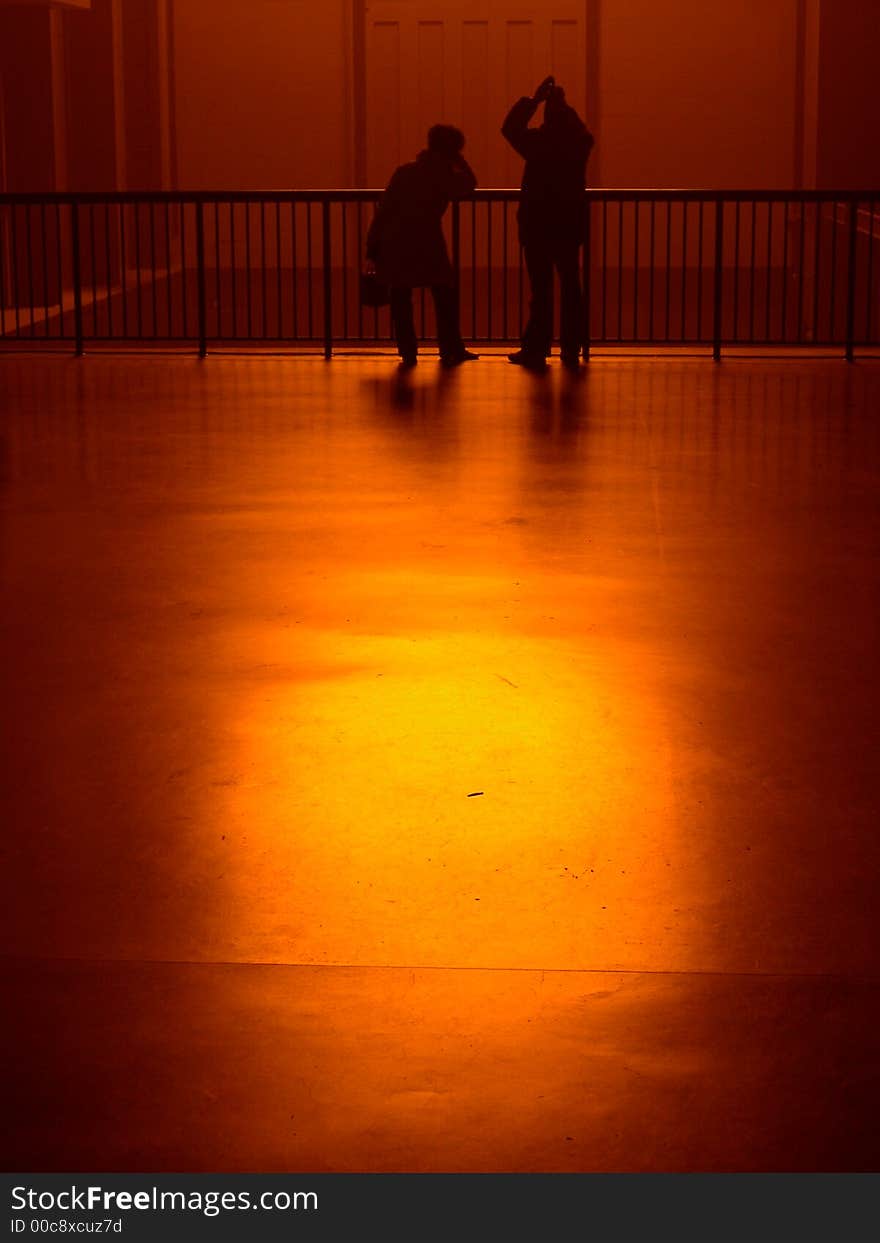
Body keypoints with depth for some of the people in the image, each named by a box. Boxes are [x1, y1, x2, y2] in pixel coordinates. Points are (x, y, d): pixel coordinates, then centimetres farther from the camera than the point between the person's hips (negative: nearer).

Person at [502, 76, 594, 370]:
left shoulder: (537, 141, -12)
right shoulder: (580, 142, -2)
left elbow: (509, 127, 6)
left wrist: (534, 99, 6)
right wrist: (563, 105, 24)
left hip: (537, 225, -3)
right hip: (570, 224, 3)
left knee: (541, 288, -1)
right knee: (570, 286, 9)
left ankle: (536, 350, 2)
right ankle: (571, 350, 12)